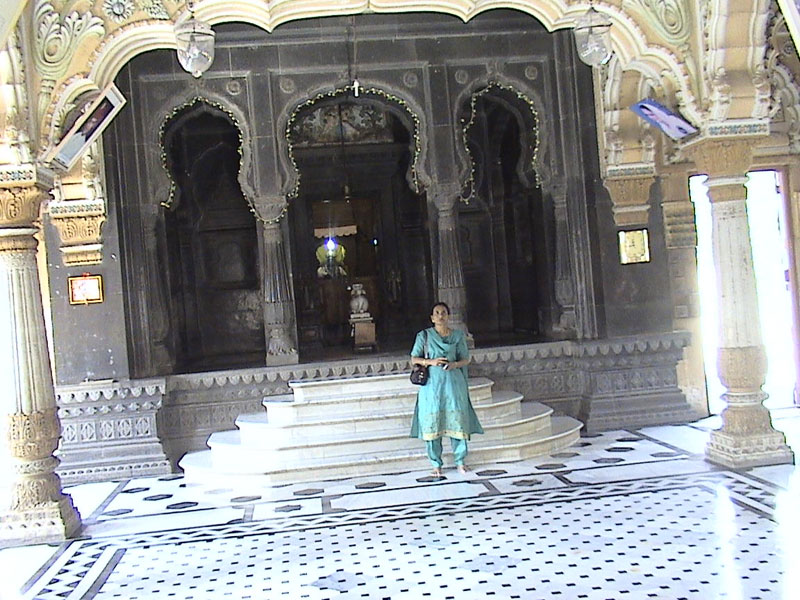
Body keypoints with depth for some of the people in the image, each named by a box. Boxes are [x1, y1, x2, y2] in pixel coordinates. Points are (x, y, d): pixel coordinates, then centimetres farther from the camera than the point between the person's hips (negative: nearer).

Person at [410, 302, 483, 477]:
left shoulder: (458, 335, 9)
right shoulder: (424, 335, 6)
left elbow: (466, 359, 10)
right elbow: (414, 359, 4)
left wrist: (455, 364, -10)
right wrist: (431, 361, -13)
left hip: (453, 382, 1)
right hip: (432, 383, -1)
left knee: (456, 419, -2)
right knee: (432, 421, -3)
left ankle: (460, 461, 10)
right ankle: (436, 464, 6)